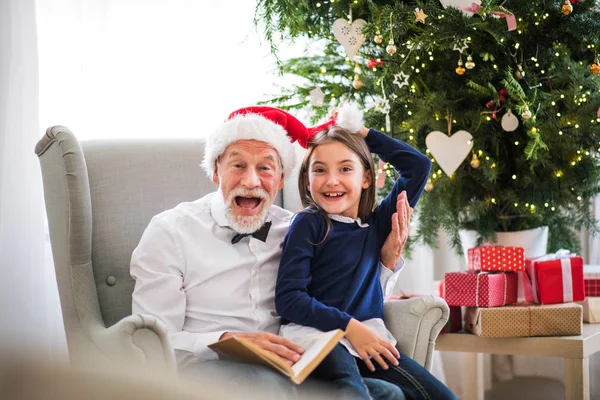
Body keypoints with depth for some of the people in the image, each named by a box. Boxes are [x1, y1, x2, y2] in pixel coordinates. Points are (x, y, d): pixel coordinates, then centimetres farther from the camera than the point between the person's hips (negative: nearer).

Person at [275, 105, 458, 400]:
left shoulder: (377, 223, 15)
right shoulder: (309, 224, 2)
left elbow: (419, 165, 20)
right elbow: (288, 298, -6)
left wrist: (364, 134, 20)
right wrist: (349, 326, -13)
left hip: (369, 339, 5)